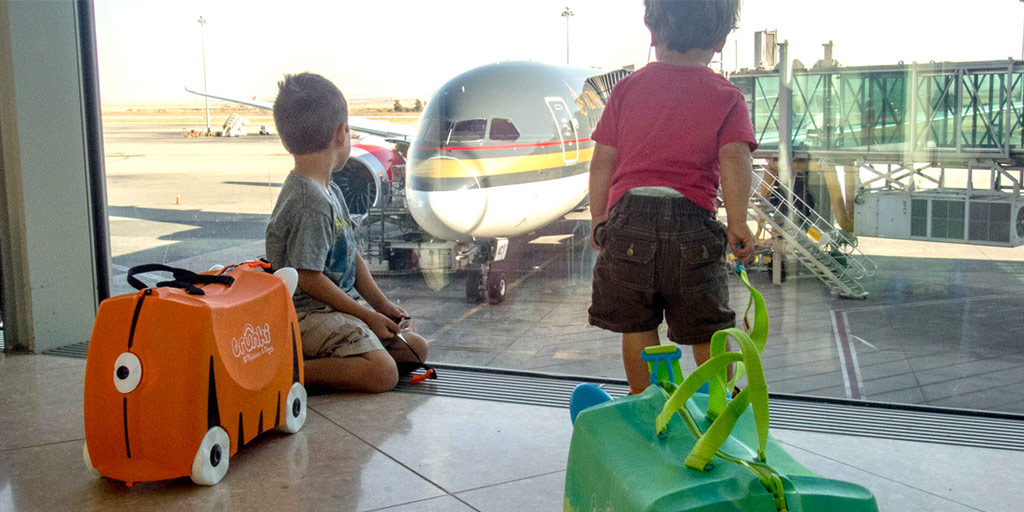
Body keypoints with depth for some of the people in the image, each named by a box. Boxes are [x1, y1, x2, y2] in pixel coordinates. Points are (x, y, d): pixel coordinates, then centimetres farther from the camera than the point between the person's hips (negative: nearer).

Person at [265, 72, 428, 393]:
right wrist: (367, 316, -14)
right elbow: (309, 279, -21)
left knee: (416, 349, 8)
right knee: (383, 372, -25)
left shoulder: (331, 192, 11)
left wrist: (381, 304, 9)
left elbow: (352, 257, 17)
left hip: (335, 311, 10)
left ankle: (323, 360, 2)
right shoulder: (310, 203, -21)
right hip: (307, 316, -10)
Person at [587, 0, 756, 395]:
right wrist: (738, 225, -7)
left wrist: (598, 219, 16)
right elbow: (735, 160, -9)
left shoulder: (627, 88, 10)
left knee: (636, 330, 13)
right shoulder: (726, 96, 7)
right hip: (693, 219, -1)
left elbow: (602, 162, 7)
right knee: (707, 332, 12)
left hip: (629, 214, 1)